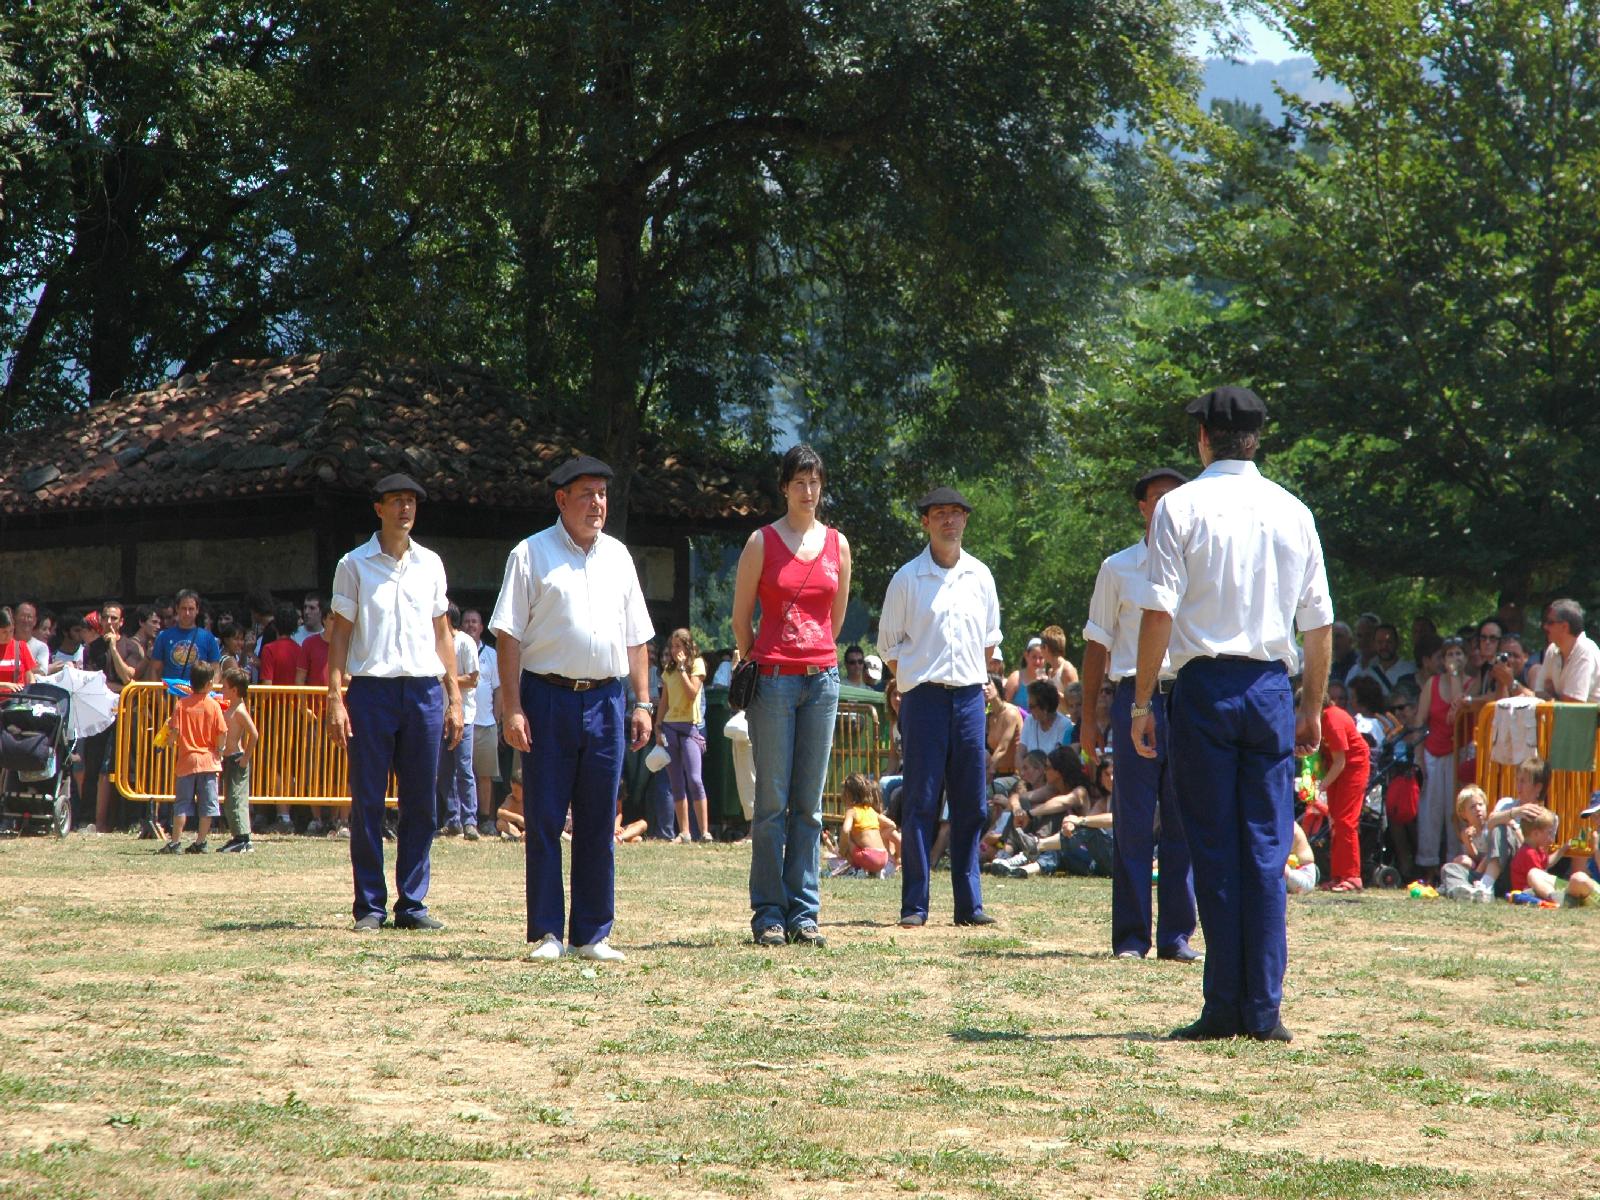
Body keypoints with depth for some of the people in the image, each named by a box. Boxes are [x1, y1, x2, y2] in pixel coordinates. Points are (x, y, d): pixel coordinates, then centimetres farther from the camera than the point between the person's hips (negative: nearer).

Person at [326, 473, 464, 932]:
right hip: (372, 689, -3)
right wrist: (335, 698, -8)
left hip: (425, 691, 3)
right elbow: (339, 633, 1)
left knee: (420, 803, 3)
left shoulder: (430, 564, 13)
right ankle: (370, 906, 3)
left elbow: (442, 632, 16)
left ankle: (412, 903, 9)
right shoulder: (354, 565, 4)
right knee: (367, 803, -2)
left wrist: (454, 697, 10)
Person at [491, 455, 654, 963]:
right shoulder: (532, 554, 1)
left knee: (599, 824, 5)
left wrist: (642, 702, 9)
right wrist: (513, 708, -11)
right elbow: (509, 634, -3)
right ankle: (546, 934, 3)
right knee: (544, 820, -2)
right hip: (548, 697, -4)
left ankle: (593, 935, 11)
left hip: (605, 699, 4)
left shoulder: (618, 556, 15)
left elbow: (636, 636, 18)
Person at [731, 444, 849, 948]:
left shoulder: (838, 543, 11)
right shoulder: (762, 542, 0)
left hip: (822, 677, 3)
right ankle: (768, 914, 1)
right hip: (773, 677, -3)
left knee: (809, 804, 5)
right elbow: (741, 617, 6)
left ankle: (803, 914, 7)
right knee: (773, 801, -3)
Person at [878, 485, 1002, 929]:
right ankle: (914, 905, -3)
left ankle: (969, 904, 7)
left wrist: (975, 680, 12)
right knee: (921, 802, -5)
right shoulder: (908, 578, 1)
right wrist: (912, 685, 0)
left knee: (971, 805, 3)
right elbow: (889, 642, 7)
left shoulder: (980, 576, 11)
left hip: (970, 696, 3)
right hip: (924, 697, -3)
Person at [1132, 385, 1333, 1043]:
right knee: (1267, 849, 4)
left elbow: (1159, 611, -9)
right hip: (1272, 689, 3)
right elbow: (1320, 622, 9)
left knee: (1214, 848, 1)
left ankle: (1225, 1007, 0)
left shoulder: (1181, 506, -2)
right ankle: (1263, 1009, 1)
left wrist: (1142, 703, -4)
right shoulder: (1293, 512, 9)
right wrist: (1312, 708, 18)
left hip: (1205, 685, -3)